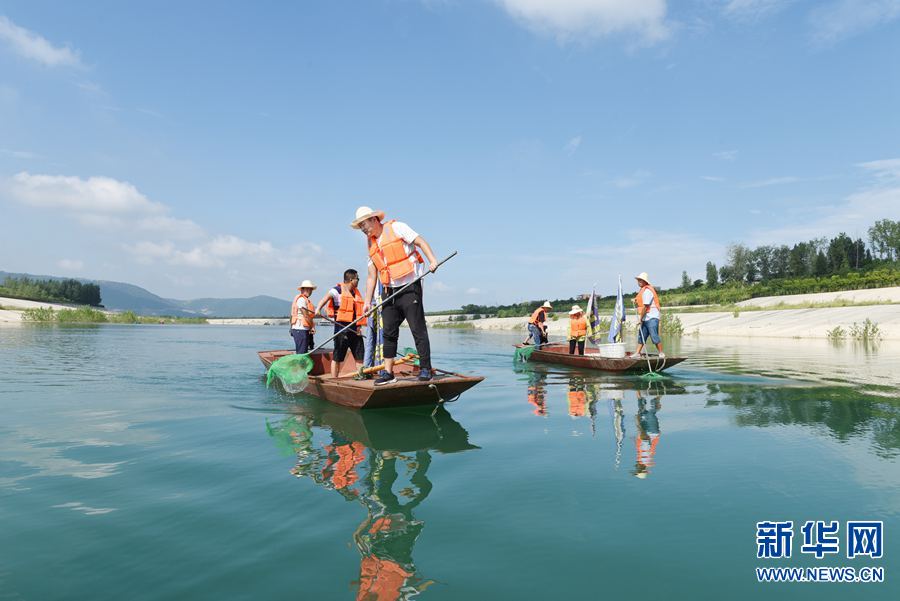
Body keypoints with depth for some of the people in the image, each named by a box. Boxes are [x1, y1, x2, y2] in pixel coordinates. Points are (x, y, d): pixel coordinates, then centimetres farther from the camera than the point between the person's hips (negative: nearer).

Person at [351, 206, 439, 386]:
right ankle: (388, 372, 13)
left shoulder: (396, 227, -1)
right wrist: (368, 301, 8)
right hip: (389, 292, 7)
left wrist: (432, 260, -22)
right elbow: (372, 275, 15)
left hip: (409, 288, -7)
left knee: (418, 329, -5)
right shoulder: (371, 245, 16)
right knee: (389, 332, 6)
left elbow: (420, 241, -7)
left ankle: (425, 369, 1)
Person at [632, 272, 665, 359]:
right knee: (641, 337, 9)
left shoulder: (647, 291, -14)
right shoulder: (642, 290, 17)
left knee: (654, 337, -10)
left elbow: (645, 306, -18)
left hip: (652, 318, -10)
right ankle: (637, 353, 12)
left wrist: (640, 319, -15)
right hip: (645, 319, 10)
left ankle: (661, 354, -2)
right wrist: (636, 301, 6)